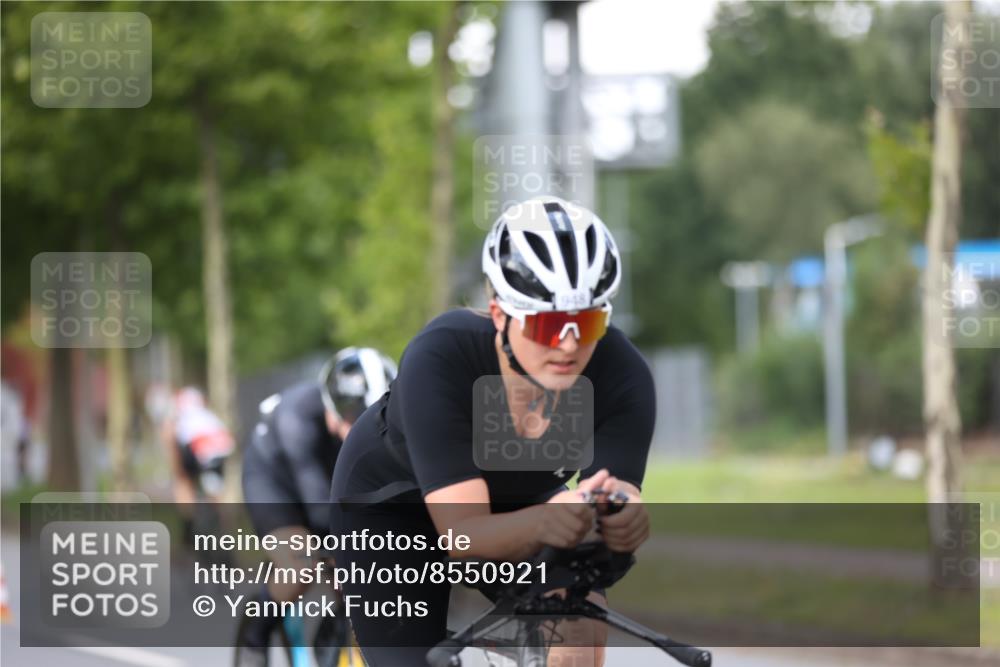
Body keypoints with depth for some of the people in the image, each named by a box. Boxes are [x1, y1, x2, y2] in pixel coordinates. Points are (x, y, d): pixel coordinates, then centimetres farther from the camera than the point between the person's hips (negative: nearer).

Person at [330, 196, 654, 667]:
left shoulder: (623, 376, -30)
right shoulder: (440, 359, -38)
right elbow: (464, 532, -42)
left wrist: (621, 520, -59)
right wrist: (544, 522, -63)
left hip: (517, 499, 2)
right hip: (391, 505, -2)